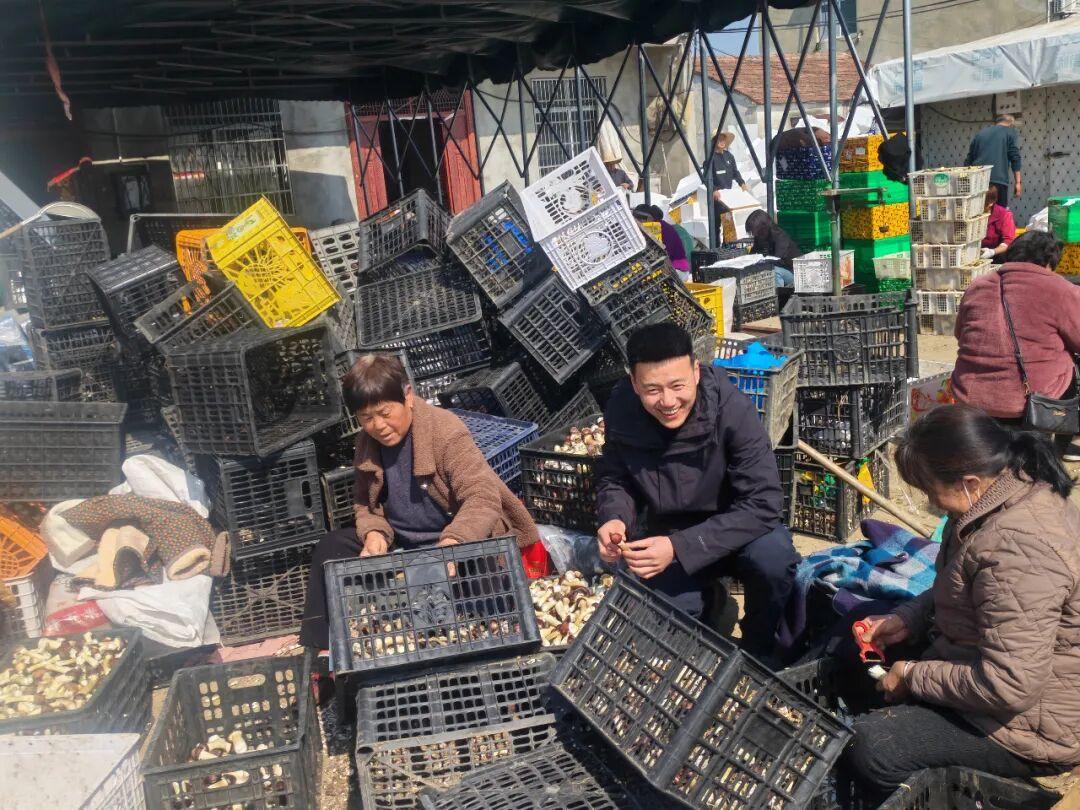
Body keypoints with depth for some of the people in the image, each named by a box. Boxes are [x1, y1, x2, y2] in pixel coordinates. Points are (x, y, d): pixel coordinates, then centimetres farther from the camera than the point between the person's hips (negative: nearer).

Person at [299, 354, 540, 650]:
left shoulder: (446, 431, -21)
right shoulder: (367, 442, 1)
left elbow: (483, 496, -29)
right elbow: (365, 503, 13)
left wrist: (452, 543, -46)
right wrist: (373, 533, -11)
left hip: (454, 546, -6)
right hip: (399, 546, 7)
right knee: (331, 547, -7)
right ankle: (316, 648, -2)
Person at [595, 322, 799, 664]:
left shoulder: (732, 409, -26)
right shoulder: (620, 411, -17)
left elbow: (762, 504, -28)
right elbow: (612, 479, 1)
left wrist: (679, 548, -36)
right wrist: (614, 518, -23)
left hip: (733, 531, -1)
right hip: (666, 538, 2)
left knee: (773, 558, -33)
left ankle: (760, 650, -2)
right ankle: (703, 601, 16)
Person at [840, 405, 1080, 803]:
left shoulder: (1018, 547, -34)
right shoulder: (1005, 492, -1)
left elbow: (1008, 686, -33)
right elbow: (957, 589, 16)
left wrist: (914, 676, -19)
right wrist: (907, 618, 1)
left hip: (1030, 723, -10)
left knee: (863, 748, -20)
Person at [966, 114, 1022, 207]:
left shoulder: (980, 133, 23)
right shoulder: (1010, 133, 10)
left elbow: (969, 160, 20)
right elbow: (1015, 158, -2)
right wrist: (1018, 181, -2)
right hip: (998, 179, -4)